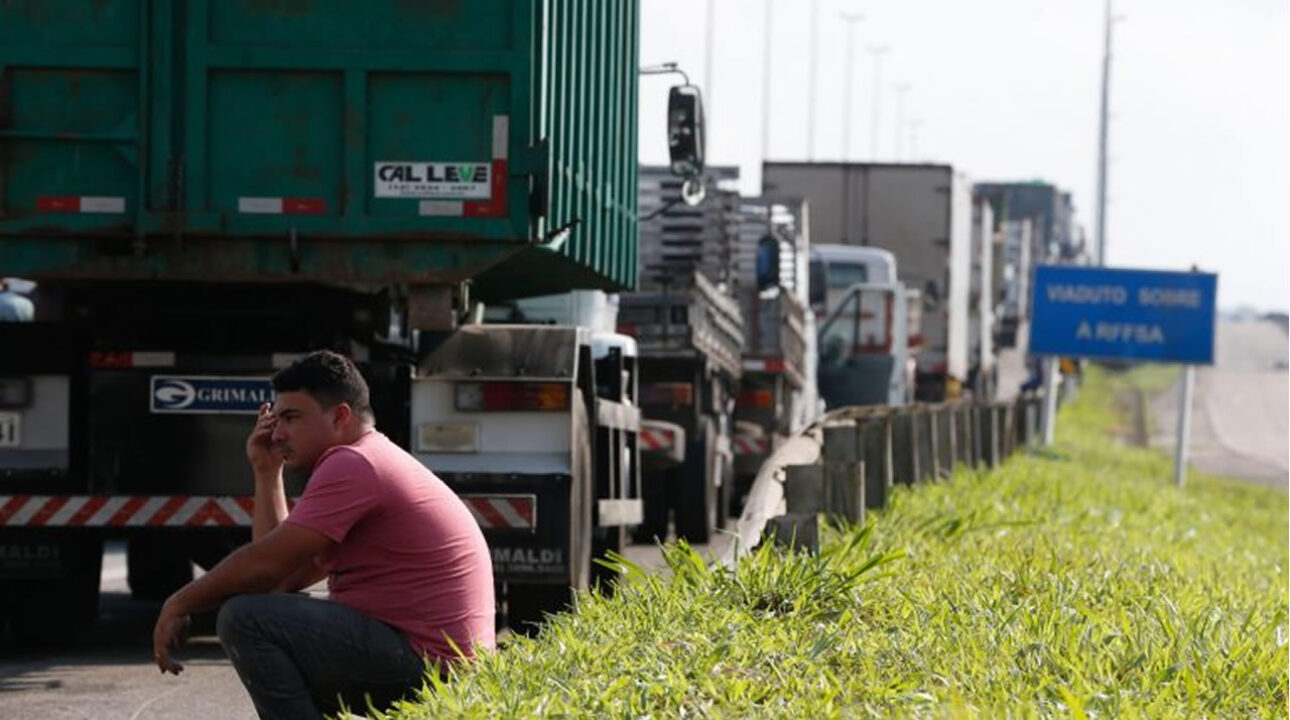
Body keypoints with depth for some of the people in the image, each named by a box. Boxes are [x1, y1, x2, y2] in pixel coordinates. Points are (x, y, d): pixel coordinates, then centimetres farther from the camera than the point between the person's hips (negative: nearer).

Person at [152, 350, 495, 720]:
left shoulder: (352, 466, -12)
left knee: (244, 618, -16)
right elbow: (283, 579, 16)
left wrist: (180, 604, -4)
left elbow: (266, 566, -16)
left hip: (423, 664, -11)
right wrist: (267, 472, 16)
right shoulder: (374, 463, 21)